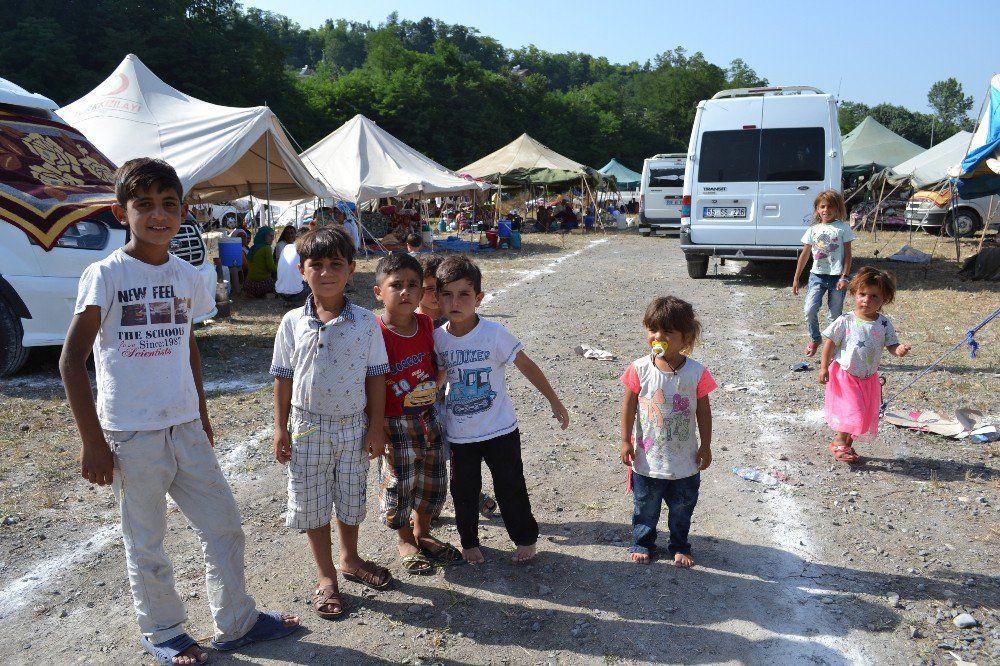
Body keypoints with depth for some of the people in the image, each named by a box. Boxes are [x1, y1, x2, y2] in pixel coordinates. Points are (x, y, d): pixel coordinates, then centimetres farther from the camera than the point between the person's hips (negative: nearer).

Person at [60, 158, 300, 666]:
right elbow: (72, 360, -10)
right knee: (145, 544, 10)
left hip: (186, 428, 5)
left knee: (224, 527, 12)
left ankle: (236, 622, 32)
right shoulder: (105, 275, -11)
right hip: (131, 434, -5)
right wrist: (92, 441, -12)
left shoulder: (186, 276, 5)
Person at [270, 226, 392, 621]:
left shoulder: (365, 322, -7)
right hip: (308, 428, 0)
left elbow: (376, 377, -3)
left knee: (351, 499, 16)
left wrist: (376, 427, -4)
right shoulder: (293, 323, -6)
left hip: (354, 426, 0)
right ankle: (326, 577, 28)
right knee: (312, 504, 10)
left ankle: (349, 559, 41)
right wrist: (280, 428, -1)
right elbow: (283, 378, 0)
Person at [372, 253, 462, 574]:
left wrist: (433, 389, 6)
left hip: (428, 417, 6)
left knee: (433, 481, 17)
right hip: (395, 424, -5)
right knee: (399, 484, 7)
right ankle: (404, 540, 32)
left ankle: (422, 533, 40)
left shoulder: (426, 324, -2)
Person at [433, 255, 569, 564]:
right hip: (459, 433, 3)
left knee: (511, 487, 10)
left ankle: (525, 539, 31)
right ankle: (469, 542, 36)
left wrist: (555, 402, -4)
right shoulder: (437, 338, -7)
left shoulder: (495, 333, -16)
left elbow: (527, 366, -7)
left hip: (500, 429, -2)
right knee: (464, 491, 15)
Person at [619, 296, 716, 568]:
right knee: (645, 508, 18)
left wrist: (706, 446, 2)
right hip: (647, 459, 0)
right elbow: (629, 405, -5)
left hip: (685, 461, 0)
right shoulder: (640, 369, -15)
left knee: (682, 509, 19)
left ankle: (679, 546, 42)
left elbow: (703, 411, -3)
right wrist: (626, 441, -4)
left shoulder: (696, 372, -14)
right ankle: (643, 543, 41)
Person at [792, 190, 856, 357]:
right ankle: (814, 339, 14)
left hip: (836, 277, -2)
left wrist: (844, 277, -9)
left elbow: (847, 255, 0)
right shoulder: (813, 229, 7)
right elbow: (804, 255, 11)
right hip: (817, 275, 2)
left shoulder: (843, 228, 0)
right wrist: (796, 278, 10)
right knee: (810, 311, -11)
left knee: (835, 315, 4)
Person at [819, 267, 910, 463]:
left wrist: (899, 350, -25)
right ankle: (839, 442, 7)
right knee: (852, 410, -11)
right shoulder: (845, 321, -13)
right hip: (845, 374, -5)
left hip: (869, 377, 5)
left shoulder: (884, 324, -3)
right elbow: (830, 343, -9)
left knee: (866, 415, 11)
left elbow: (891, 344, -1)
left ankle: (848, 444, 28)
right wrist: (824, 367, -13)